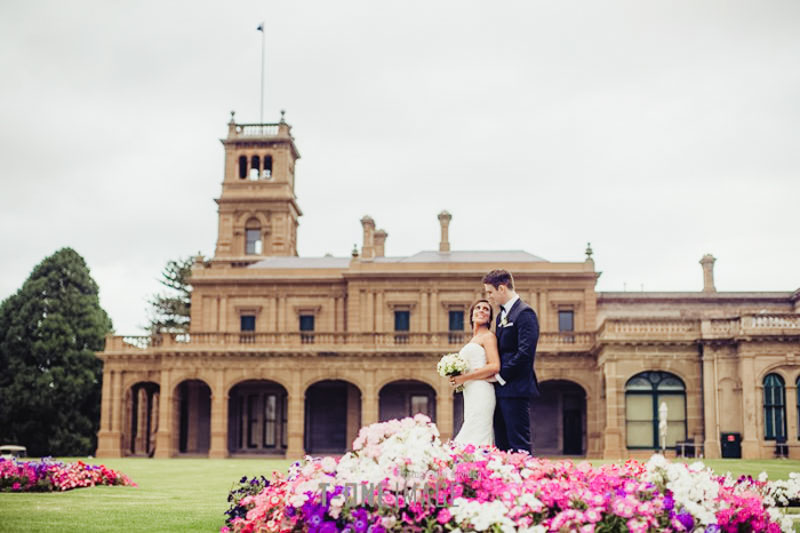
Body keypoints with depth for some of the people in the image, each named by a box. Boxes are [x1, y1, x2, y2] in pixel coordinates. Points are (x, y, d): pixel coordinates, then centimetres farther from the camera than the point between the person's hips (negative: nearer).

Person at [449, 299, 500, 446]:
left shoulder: (488, 336, -2)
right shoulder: (472, 340, 24)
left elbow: (494, 367, -14)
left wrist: (464, 378, -12)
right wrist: (457, 378, 8)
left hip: (481, 391, -9)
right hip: (471, 395, 9)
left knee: (474, 440, -16)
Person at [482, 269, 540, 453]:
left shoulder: (524, 313, -10)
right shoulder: (502, 315, 20)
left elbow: (525, 352, -18)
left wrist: (501, 376, -13)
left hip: (515, 389, -9)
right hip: (501, 390, 9)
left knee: (519, 445, -9)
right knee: (502, 445, 8)